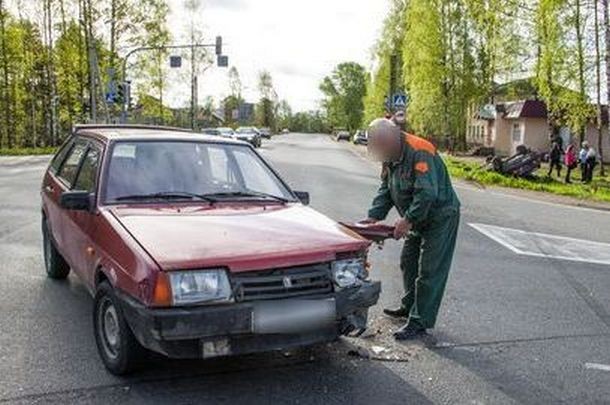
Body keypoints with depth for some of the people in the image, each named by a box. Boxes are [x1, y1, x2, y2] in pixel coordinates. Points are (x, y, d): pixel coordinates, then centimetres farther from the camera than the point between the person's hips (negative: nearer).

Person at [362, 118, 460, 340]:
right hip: (417, 219, 10)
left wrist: (408, 220, -32)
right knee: (408, 262, 19)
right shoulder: (391, 157, 3)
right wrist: (374, 216, -5)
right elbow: (386, 190, 6)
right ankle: (410, 306, 36)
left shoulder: (419, 152, -27)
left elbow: (427, 193, -33)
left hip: (440, 217, -10)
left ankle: (419, 322, -1)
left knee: (429, 271, -6)